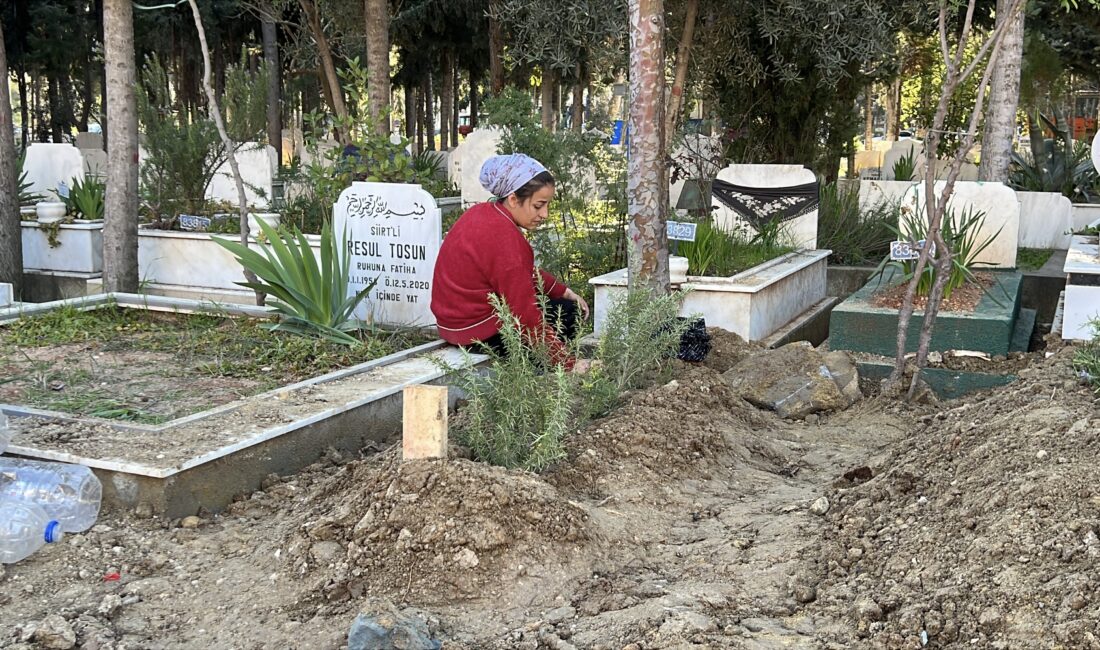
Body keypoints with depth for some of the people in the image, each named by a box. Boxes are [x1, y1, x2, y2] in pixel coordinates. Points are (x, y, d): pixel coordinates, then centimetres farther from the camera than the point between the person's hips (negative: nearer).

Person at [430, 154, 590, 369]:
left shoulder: (483, 213, 3)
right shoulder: (503, 238, -27)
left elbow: (527, 273, 15)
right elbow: (527, 317, -27)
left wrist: (566, 292, 10)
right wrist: (569, 364, -24)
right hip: (481, 333, -10)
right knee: (568, 313, -2)